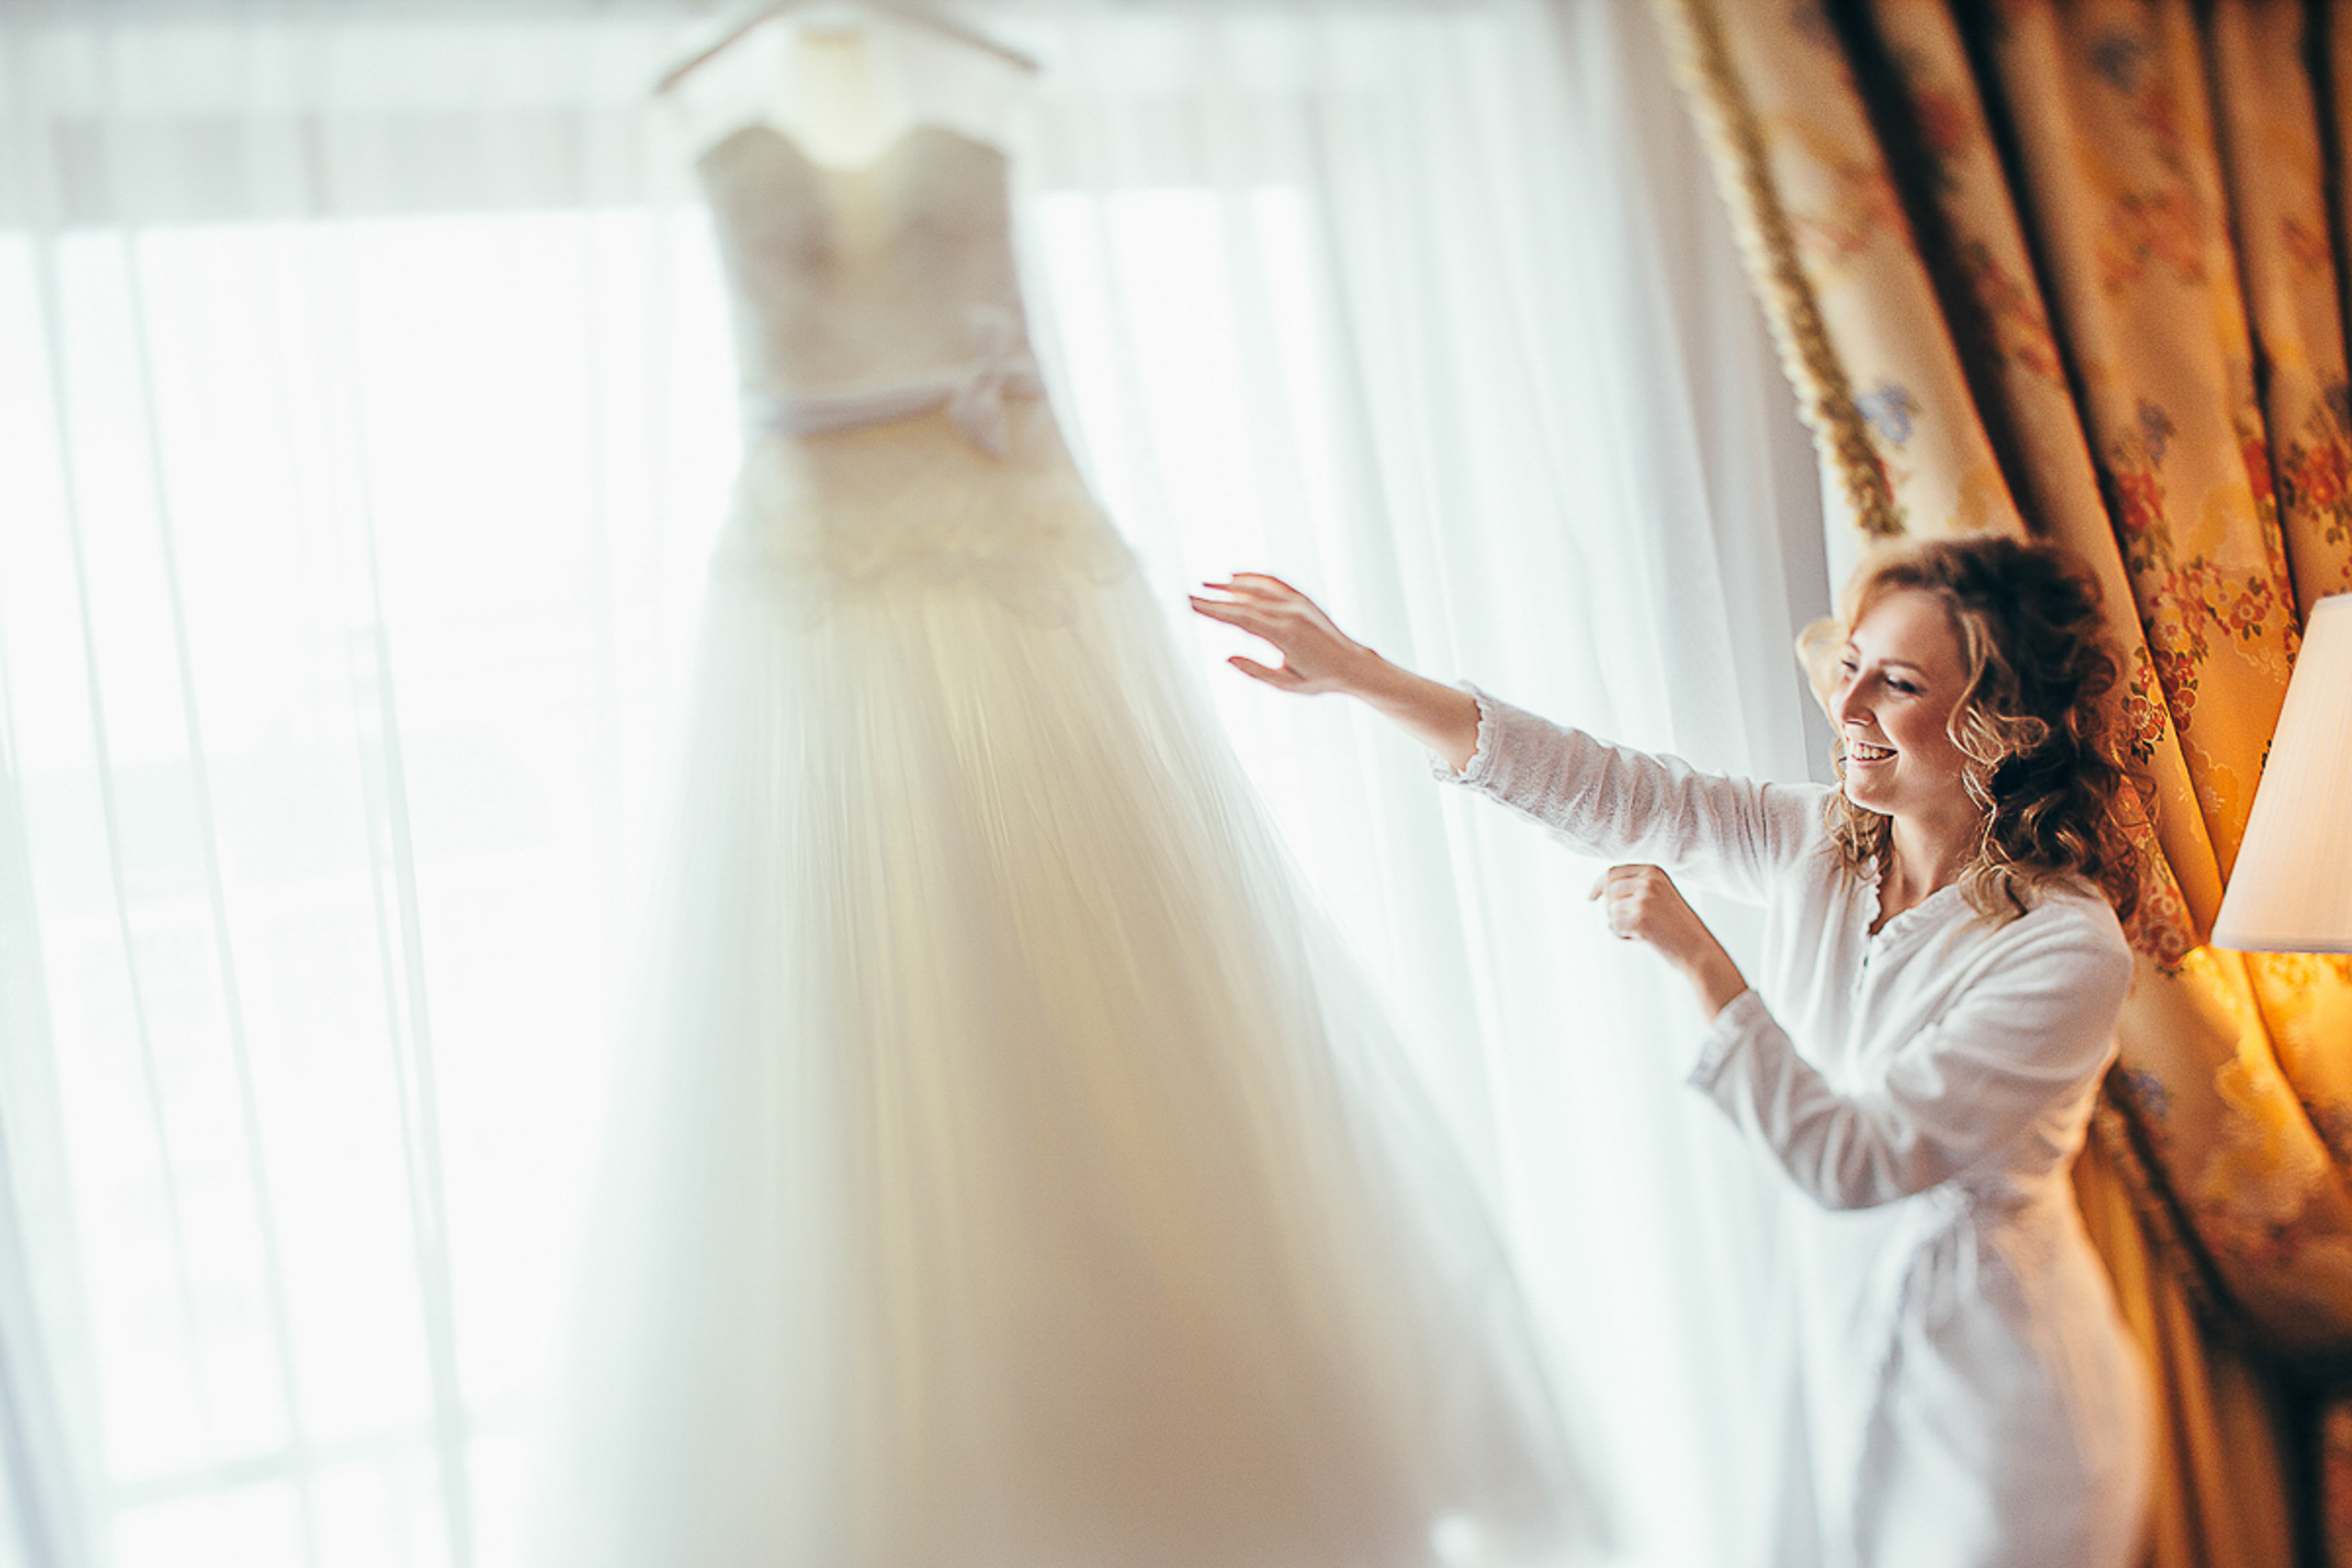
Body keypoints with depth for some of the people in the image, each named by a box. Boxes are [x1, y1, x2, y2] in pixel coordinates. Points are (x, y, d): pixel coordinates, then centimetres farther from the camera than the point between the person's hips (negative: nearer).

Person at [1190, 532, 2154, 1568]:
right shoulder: (1822, 842, -8)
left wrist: (1699, 958, -33)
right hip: (1848, 1327, 6)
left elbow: (1848, 1163, -28)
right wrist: (1358, 673, -15)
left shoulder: (2065, 954, -26)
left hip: (1992, 1394, -6)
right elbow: (1609, 793, -9)